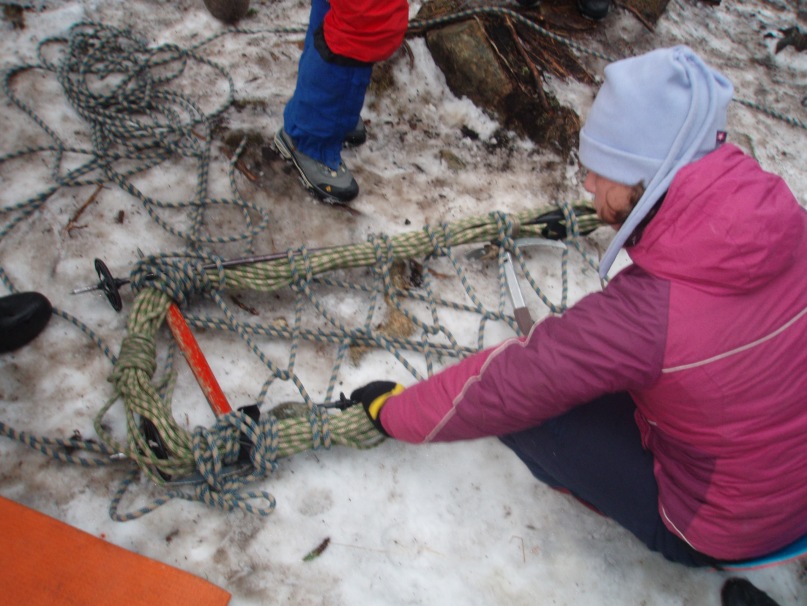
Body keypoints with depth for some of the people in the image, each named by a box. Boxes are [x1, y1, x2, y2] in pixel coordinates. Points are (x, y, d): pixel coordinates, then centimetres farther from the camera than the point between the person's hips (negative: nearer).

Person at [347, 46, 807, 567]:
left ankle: (595, 483, 12)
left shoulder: (650, 313, -37)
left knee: (527, 393, -13)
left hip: (712, 538, -6)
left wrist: (393, 410, -9)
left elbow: (499, 390, -26)